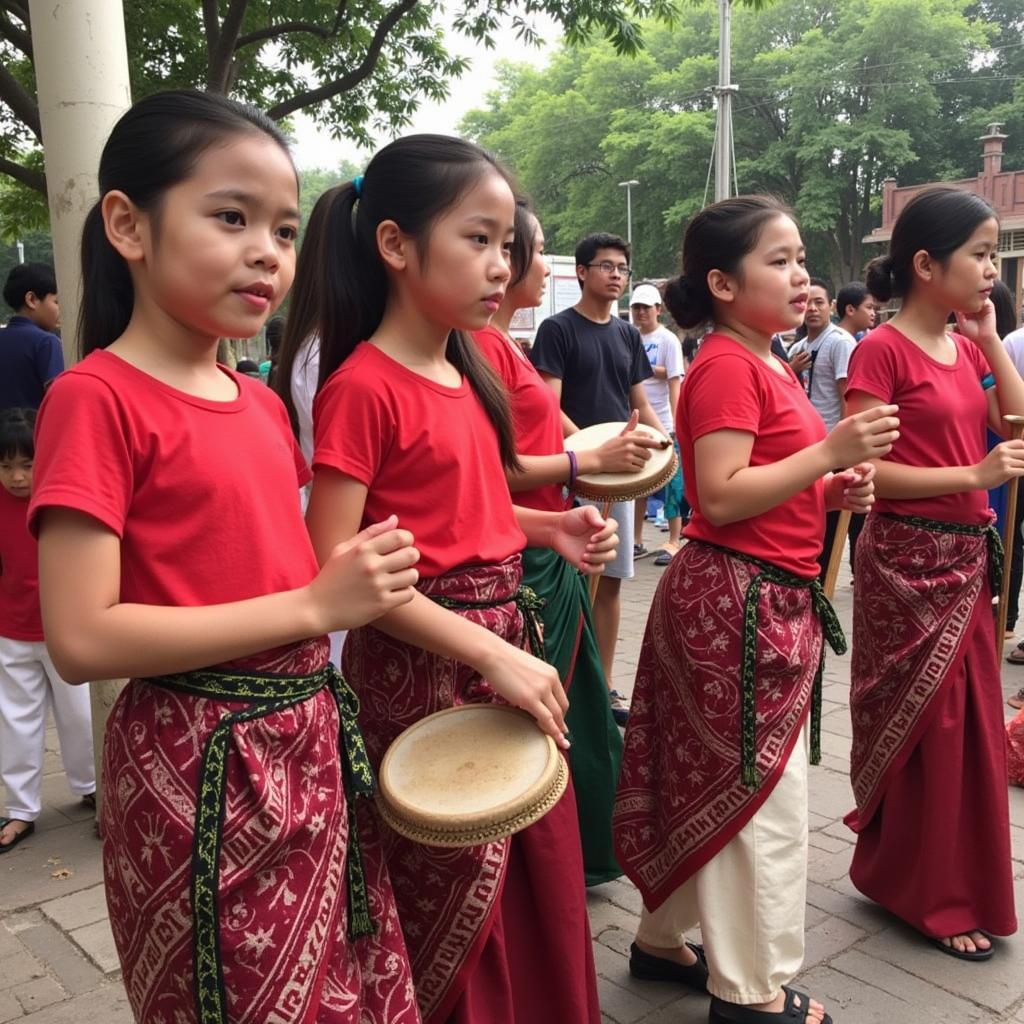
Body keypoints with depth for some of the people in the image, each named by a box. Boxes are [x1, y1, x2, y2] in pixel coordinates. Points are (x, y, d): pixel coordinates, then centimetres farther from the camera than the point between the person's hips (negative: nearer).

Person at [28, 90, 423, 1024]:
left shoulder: (262, 404, 8)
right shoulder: (96, 399, -15)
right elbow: (82, 640, -21)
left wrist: (360, 577, 1)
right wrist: (316, 606, -20)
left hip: (312, 742, 7)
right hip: (200, 771, -7)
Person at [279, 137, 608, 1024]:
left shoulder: (469, 374, 8)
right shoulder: (363, 387, -17)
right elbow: (335, 567, -21)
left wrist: (546, 529, 0)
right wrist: (490, 653, -22)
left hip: (508, 638, 8)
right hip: (423, 663, -8)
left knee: (537, 869, 21)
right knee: (456, 885, 10)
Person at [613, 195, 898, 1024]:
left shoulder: (770, 367, 15)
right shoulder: (725, 368, -15)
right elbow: (720, 496, -23)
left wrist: (835, 490, 7)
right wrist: (829, 451, -21)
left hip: (773, 599, 10)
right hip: (736, 599, -10)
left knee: (710, 782, 18)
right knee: (762, 793, 1)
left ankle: (666, 941, 34)